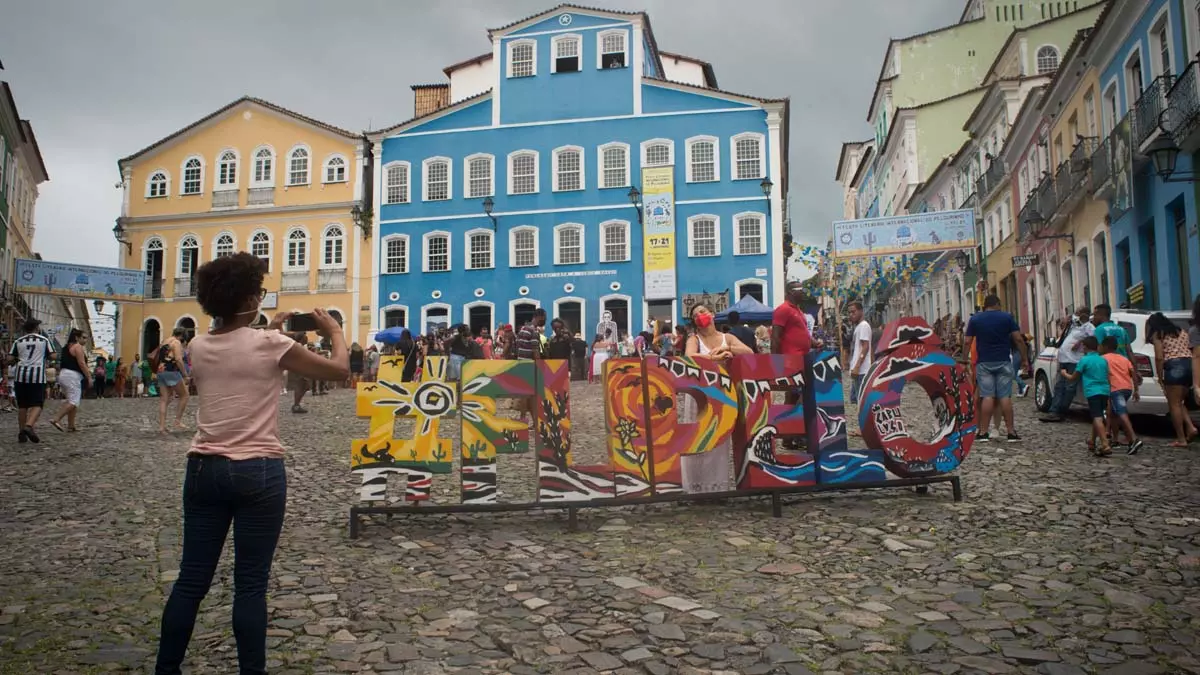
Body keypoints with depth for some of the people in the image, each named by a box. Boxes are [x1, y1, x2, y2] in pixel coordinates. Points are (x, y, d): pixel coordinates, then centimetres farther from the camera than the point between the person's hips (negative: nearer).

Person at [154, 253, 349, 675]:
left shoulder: (199, 348, 6)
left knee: (191, 579, 13)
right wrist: (334, 330, 13)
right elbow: (340, 371, -3)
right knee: (250, 585, 3)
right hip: (258, 472, -5)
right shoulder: (269, 345, -11)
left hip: (204, 468, 5)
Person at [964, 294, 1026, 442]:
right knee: (1005, 397, 2)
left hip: (984, 362, 0)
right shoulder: (1007, 317, 2)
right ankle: (1011, 432, 3)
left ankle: (983, 433, -3)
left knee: (987, 397, 0)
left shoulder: (975, 319, 3)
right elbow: (1018, 339, -1)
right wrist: (1024, 359, 6)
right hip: (1003, 362, 0)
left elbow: (968, 342, 1)